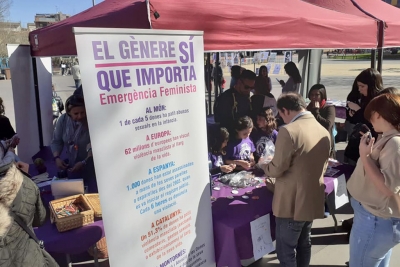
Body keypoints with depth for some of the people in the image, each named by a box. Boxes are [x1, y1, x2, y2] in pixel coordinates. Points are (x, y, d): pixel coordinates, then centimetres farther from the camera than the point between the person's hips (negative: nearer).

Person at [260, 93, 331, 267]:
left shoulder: (288, 131, -22)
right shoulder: (324, 132, 3)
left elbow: (277, 169, -19)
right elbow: (322, 167, 14)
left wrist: (263, 166, 2)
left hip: (291, 202, -8)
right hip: (313, 199, 8)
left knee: (286, 250, 9)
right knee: (304, 244, 24)